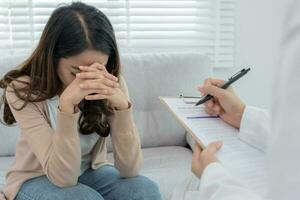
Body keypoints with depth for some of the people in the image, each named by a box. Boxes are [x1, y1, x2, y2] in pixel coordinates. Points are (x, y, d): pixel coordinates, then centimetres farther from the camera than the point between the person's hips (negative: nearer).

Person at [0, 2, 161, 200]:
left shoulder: (113, 84, -16)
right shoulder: (23, 91, -22)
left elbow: (130, 170, -22)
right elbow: (63, 176, -29)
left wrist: (122, 105, -37)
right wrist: (67, 104, -42)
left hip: (91, 172, 3)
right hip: (36, 181, -2)